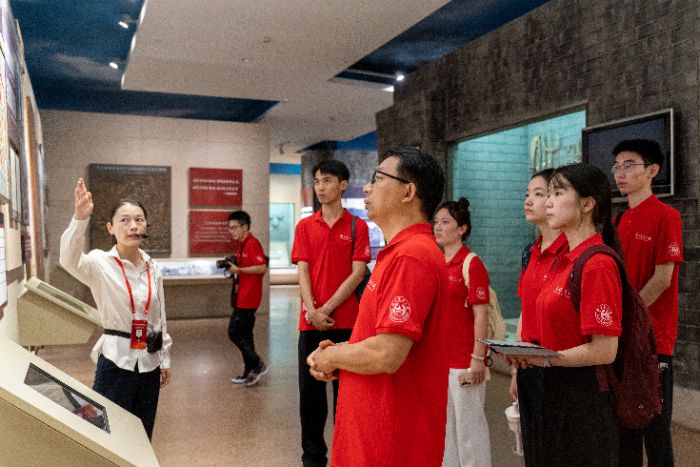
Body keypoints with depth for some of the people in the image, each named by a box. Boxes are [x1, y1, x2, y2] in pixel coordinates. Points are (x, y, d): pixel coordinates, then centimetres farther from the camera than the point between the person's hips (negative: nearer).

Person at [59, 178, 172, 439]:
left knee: (142, 437, 15)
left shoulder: (153, 268, 5)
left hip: (149, 362, 5)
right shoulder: (101, 264, -10)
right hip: (116, 361, -4)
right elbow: (69, 260, -34)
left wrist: (165, 359, 14)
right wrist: (80, 218, -49)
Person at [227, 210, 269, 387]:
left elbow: (262, 267, -22)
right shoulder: (241, 244, 15)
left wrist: (238, 270, -19)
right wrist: (233, 266, 5)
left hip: (248, 297, -10)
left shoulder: (252, 243, -14)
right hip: (242, 296, 10)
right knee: (244, 334, 12)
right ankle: (250, 373, 20)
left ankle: (257, 365, 2)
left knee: (235, 333, -7)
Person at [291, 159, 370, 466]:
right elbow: (303, 272, 1)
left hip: (345, 320, -2)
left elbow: (357, 273, -5)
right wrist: (312, 311, -12)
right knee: (310, 389, 8)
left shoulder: (357, 226, 1)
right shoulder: (305, 226, 8)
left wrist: (328, 308, -11)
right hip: (311, 321, 2)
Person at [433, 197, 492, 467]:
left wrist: (478, 359, -16)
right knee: (443, 421, 17)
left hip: (464, 360, -7)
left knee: (468, 422, 5)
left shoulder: (472, 264, -12)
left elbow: (481, 316, -14)